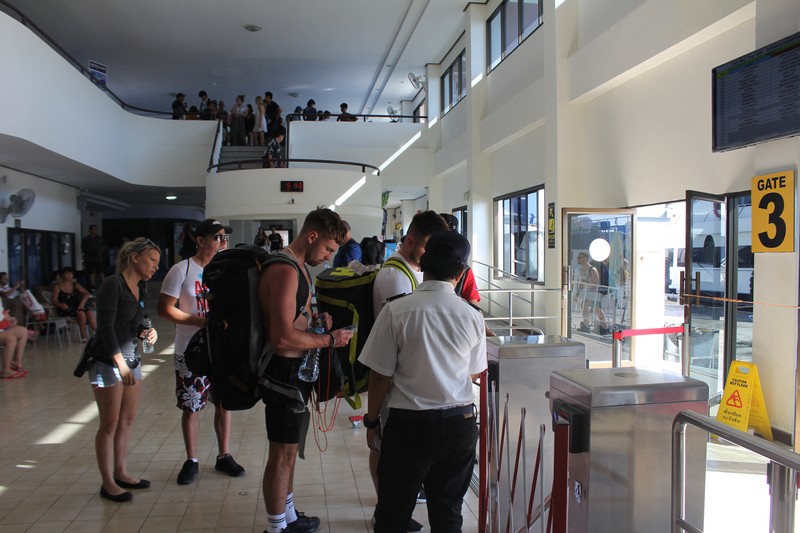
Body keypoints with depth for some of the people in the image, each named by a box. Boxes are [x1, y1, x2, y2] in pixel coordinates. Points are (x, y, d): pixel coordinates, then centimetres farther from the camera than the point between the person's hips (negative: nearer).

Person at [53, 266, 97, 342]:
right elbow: (54, 300, -6)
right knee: (81, 313, -33)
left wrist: (82, 303, -12)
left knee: (90, 313, -27)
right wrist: (60, 304, -29)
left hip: (76, 307, 4)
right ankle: (83, 337, -28)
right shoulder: (57, 286, 6)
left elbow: (87, 294, 6)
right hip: (65, 310, -4)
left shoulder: (75, 285, 16)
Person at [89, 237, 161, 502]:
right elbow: (107, 327, -20)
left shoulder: (141, 287, 10)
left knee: (127, 420, 13)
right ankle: (107, 483, 10)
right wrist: (121, 364, -25)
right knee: (110, 424, 0)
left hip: (131, 359, 8)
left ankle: (120, 473, 26)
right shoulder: (113, 284, -15)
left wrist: (146, 333, -4)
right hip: (108, 361, -8)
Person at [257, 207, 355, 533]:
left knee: (289, 448, 22)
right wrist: (329, 340, -17)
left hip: (294, 369, 11)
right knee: (283, 453, 3)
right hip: (284, 370, -11)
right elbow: (283, 336, -29)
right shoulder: (285, 270, -23)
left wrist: (316, 319, 5)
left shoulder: (297, 265, 11)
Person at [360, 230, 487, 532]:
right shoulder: (472, 316, -5)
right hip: (459, 422, 3)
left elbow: (380, 375, -9)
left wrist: (372, 421, 5)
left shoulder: (396, 311, -14)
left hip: (409, 423, -3)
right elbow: (475, 373, 9)